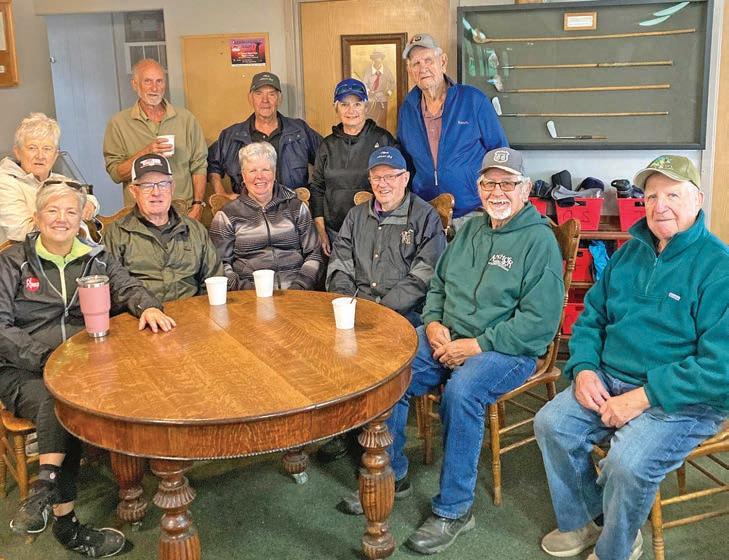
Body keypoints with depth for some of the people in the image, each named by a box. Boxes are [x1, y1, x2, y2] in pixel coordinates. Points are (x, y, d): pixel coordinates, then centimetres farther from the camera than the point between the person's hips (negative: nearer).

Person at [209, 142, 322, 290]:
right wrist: (245, 289, -10)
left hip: (294, 293, 1)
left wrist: (301, 286, -2)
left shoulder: (296, 207, 16)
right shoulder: (227, 215, 11)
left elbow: (314, 254, 14)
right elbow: (220, 265, 5)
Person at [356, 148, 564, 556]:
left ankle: (454, 510, -16)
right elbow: (439, 284, 21)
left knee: (460, 392, -34)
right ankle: (391, 474, 7)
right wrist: (432, 322, 0)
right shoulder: (471, 229, 15)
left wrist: (476, 345, -19)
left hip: (508, 349, -6)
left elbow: (539, 322, -15)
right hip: (446, 338, 7)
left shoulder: (539, 240, -8)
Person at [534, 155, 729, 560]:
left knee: (627, 463, -28)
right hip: (610, 380, 7)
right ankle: (585, 521, 14)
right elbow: (591, 318, 15)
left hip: (683, 400, -7)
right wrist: (583, 368, -5)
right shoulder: (630, 253, 9)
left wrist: (642, 398, -23)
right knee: (551, 423, -9)